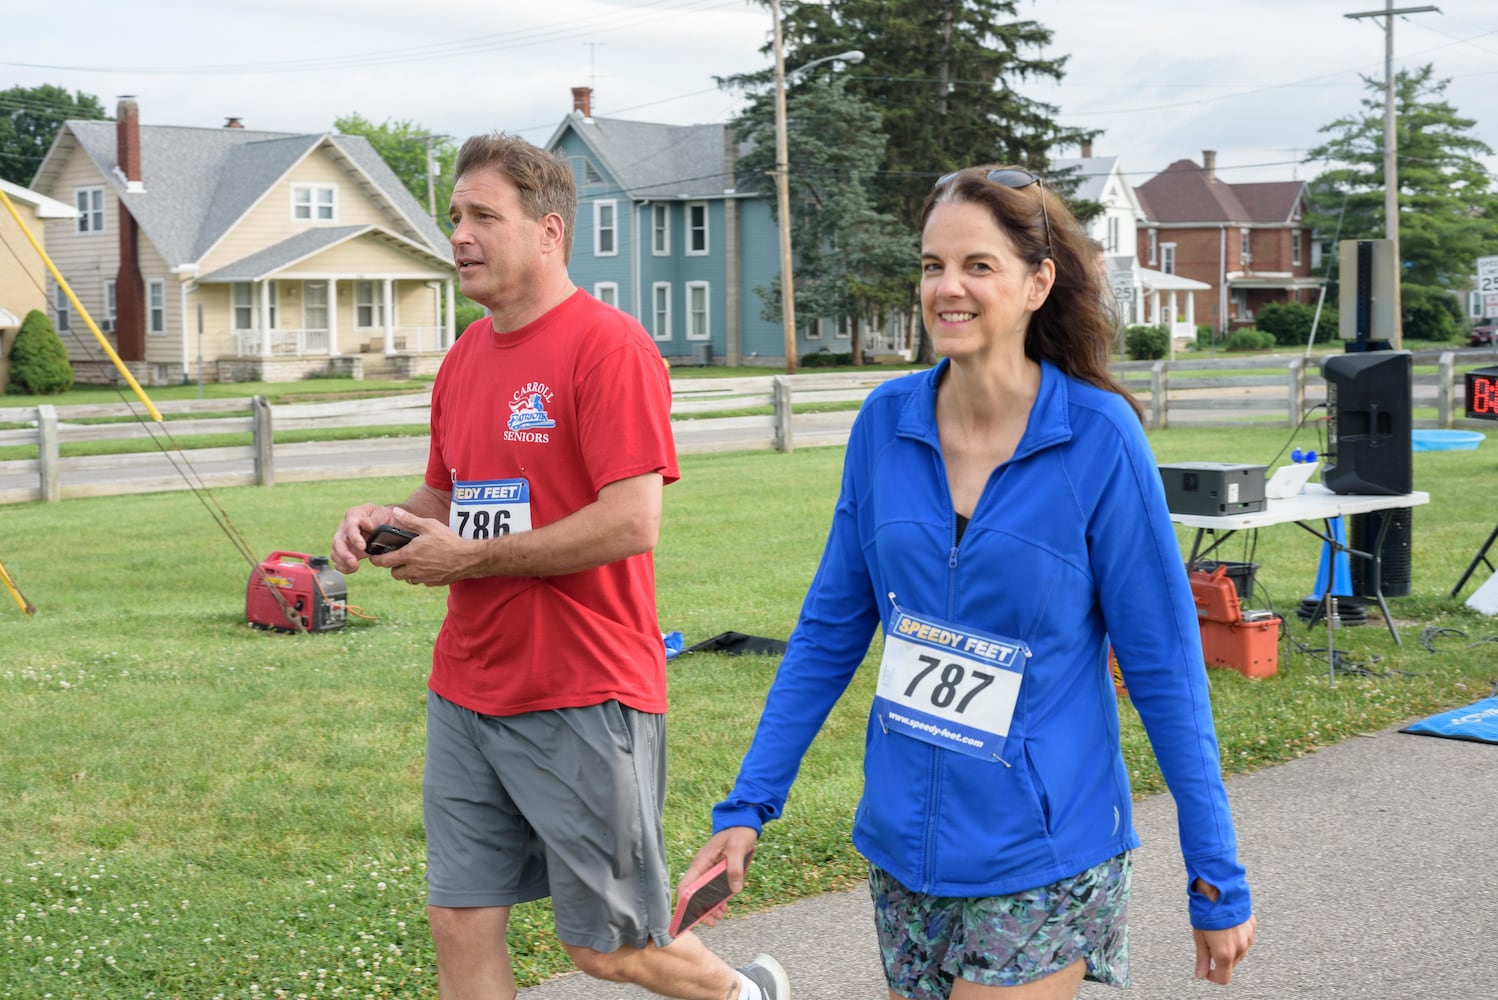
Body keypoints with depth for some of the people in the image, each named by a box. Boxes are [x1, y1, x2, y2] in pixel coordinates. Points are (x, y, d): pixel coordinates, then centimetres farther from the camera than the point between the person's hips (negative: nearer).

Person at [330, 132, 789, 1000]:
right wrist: (388, 520, 0)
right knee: (461, 925, 7)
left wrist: (470, 558, -15)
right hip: (467, 695, 8)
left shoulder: (610, 348, -13)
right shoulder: (465, 358, 12)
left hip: (582, 704, -7)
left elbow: (632, 523, -21)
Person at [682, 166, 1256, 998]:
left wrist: (1217, 877, -6)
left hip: (1040, 859, -4)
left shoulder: (1098, 436, -12)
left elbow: (1163, 664, -8)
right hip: (906, 839, 4)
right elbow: (830, 631, 7)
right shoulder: (887, 422, -1)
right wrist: (747, 806, 4)